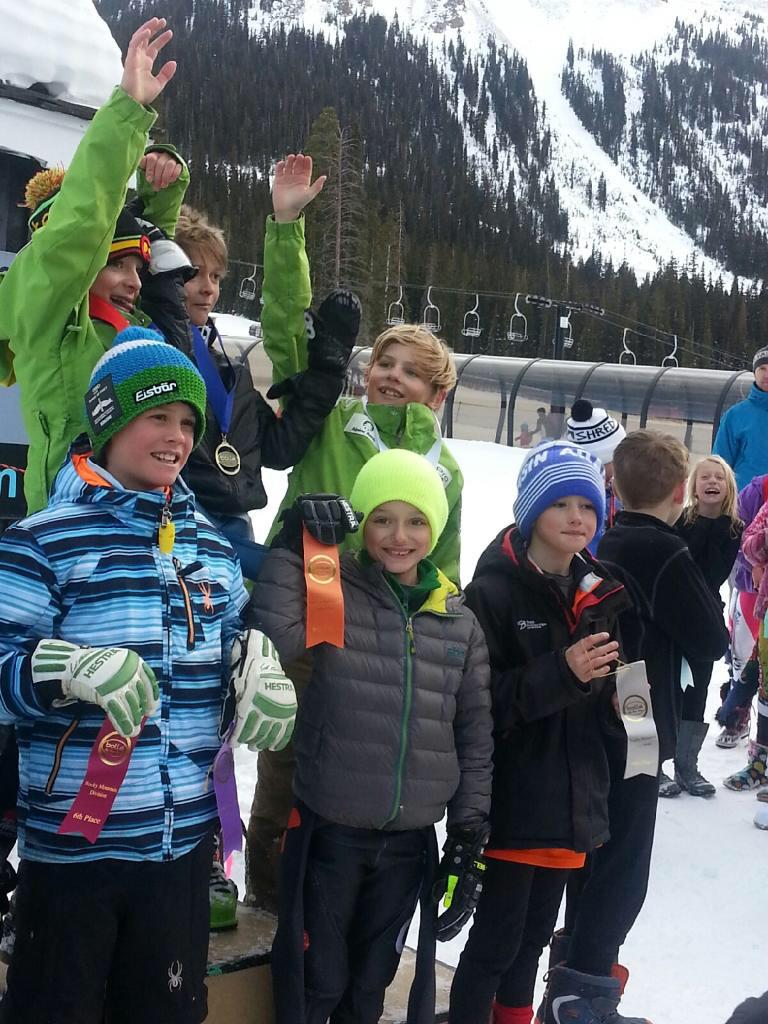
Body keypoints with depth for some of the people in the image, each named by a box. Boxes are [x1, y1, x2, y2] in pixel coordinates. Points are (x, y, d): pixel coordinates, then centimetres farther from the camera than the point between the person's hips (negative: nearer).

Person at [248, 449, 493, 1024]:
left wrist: (470, 834, 5)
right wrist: (292, 549, -22)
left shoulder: (460, 621, 3)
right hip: (330, 830, -3)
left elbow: (475, 734, 7)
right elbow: (270, 643, -26)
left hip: (410, 839, 3)